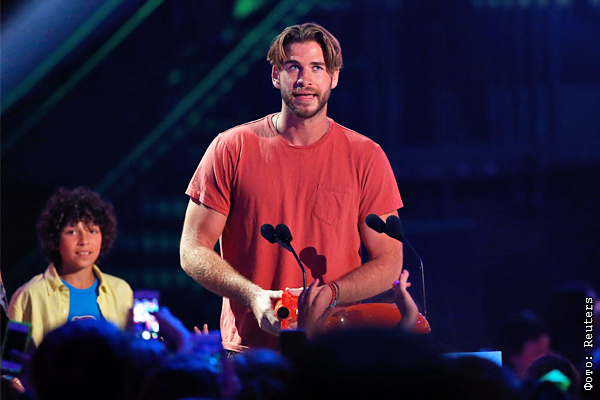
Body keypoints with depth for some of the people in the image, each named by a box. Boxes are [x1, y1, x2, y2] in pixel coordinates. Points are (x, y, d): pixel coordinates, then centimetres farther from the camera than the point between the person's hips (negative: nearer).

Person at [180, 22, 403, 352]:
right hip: (249, 347, 0)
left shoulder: (366, 157, 7)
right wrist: (254, 296, -13)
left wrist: (327, 294, -11)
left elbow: (388, 263, 7)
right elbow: (194, 251, 4)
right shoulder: (232, 149, 5)